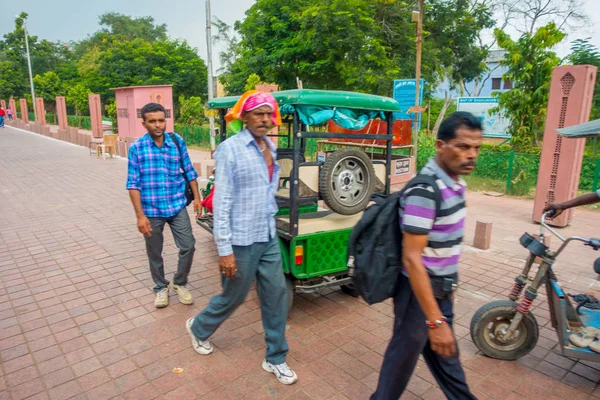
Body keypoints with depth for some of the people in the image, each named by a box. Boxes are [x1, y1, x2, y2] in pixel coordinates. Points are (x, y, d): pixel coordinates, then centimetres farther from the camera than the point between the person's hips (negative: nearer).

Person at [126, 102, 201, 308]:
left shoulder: (177, 141, -1)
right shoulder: (136, 147, -7)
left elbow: (189, 171, 8)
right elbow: (133, 184, -8)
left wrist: (196, 196, 4)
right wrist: (140, 215, -13)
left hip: (177, 206, 2)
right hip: (151, 210, -1)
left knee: (188, 246, 2)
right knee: (155, 253, 13)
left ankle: (179, 283, 26)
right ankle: (161, 287, 35)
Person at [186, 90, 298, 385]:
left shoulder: (270, 147, 7)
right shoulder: (230, 149, -16)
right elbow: (221, 203, -18)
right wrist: (224, 250, -19)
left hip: (268, 238, 7)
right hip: (241, 241, -6)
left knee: (276, 295, 10)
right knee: (233, 297, 12)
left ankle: (275, 359, 27)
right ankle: (199, 328, 43)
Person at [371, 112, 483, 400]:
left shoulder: (454, 183, 3)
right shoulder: (425, 190, -26)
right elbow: (411, 258, -28)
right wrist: (435, 321, -27)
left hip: (439, 289, 9)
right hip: (419, 292, -8)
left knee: (445, 354, 26)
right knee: (403, 358, 12)